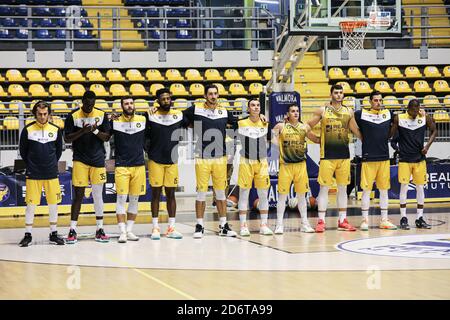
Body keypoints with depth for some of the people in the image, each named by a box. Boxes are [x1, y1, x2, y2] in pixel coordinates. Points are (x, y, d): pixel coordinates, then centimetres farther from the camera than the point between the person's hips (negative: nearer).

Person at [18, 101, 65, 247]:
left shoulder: (56, 129, 2)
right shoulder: (28, 130, -3)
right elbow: (23, 150, 7)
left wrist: (52, 164, 9)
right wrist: (30, 165, 6)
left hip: (51, 174, 2)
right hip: (33, 174, -2)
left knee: (53, 203, 6)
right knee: (31, 204, 0)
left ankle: (53, 233, 17)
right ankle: (28, 235, 9)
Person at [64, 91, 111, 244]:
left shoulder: (102, 115, 2)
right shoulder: (73, 116, -4)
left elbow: (107, 138, 3)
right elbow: (67, 139, -4)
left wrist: (95, 130, -16)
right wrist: (82, 131, -18)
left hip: (98, 160, 2)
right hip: (80, 160, -2)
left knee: (98, 195, 6)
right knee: (78, 194, -4)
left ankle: (100, 230, 12)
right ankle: (72, 230, 0)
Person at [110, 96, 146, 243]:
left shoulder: (143, 120, 4)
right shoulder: (115, 122, -1)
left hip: (139, 165, 3)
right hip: (121, 166, -3)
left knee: (134, 199, 6)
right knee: (121, 198, -7)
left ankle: (129, 230, 14)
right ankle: (122, 232, -4)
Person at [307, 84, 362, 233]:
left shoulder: (349, 112, 7)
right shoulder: (322, 111, -2)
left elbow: (356, 131, 14)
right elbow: (307, 127, 2)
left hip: (344, 155, 3)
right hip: (327, 155, -3)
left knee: (343, 188, 8)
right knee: (324, 187, -3)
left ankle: (342, 221, 14)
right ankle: (321, 221, 0)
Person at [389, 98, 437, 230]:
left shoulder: (425, 118, -2)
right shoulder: (398, 118, -7)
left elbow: (434, 131, 8)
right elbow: (390, 134, -2)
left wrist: (427, 146, -3)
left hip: (420, 159, 2)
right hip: (404, 159, -2)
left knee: (420, 187, 4)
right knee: (404, 187, -3)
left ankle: (420, 218, 11)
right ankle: (403, 218, 4)